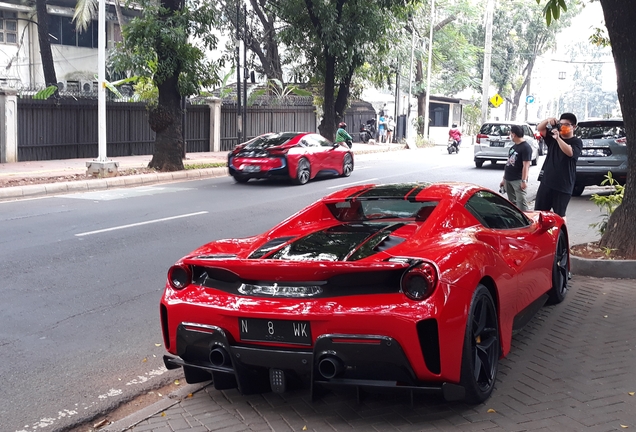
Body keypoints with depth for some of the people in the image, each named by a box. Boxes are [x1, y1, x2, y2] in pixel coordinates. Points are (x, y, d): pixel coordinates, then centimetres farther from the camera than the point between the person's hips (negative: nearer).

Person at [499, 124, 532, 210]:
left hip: (518, 180, -9)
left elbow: (526, 166, -15)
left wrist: (524, 181, -20)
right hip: (508, 179, 9)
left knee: (521, 202, -15)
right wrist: (504, 179, 21)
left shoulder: (526, 147, -10)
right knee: (512, 202, 11)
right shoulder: (513, 147, 17)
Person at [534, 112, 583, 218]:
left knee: (559, 216, 1)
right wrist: (548, 120, -17)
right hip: (546, 182, 5)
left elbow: (570, 152, -23)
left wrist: (558, 138, -35)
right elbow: (540, 128, 4)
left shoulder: (577, 142, -3)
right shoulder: (552, 137, 13)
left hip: (563, 186, -5)